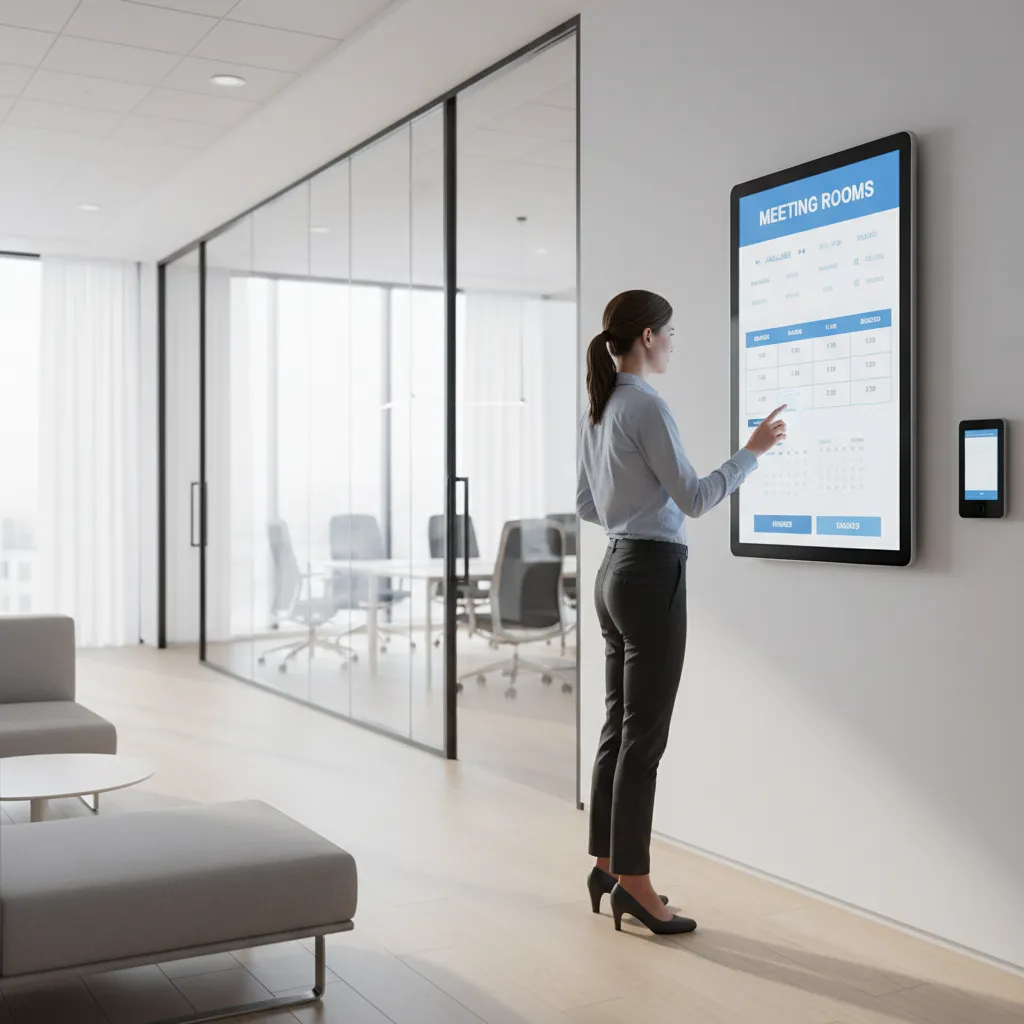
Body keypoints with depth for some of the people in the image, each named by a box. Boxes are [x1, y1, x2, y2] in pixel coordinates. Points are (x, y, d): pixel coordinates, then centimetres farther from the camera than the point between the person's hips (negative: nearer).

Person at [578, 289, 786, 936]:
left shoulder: (597, 409, 13)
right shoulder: (647, 405, -14)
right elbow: (694, 499, -16)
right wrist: (754, 450, -6)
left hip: (616, 571, 9)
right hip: (653, 575, -9)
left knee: (620, 726, 14)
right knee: (644, 735, -3)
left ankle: (608, 866, 22)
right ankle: (633, 882, 6)